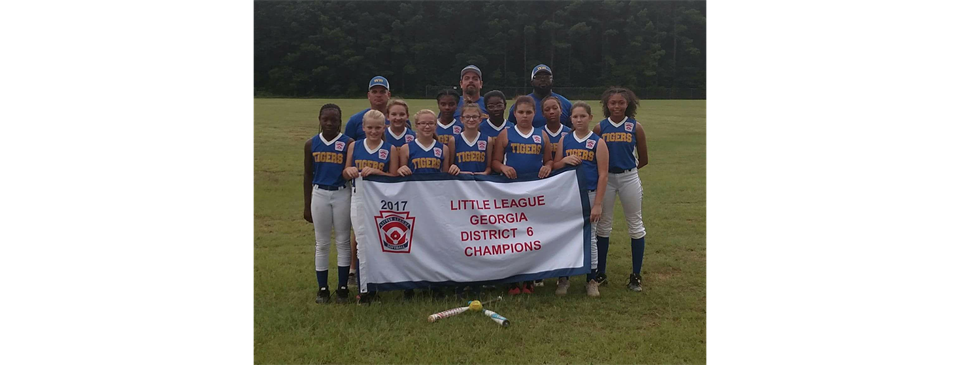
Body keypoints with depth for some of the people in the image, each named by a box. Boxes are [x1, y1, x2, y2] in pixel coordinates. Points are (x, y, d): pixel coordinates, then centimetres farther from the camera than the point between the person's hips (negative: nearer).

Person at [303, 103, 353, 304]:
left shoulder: (348, 143, -5)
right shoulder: (311, 144, 3)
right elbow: (308, 176, 8)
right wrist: (306, 205, 7)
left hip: (342, 194, -2)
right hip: (319, 195, 2)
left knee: (343, 242, 4)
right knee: (322, 244, 8)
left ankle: (342, 287, 13)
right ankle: (322, 289, 16)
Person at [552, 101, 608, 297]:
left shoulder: (598, 142, -4)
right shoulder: (565, 139, 5)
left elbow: (603, 174, -6)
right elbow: (554, 166, 10)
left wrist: (598, 203, -10)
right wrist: (565, 160, -13)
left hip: (589, 194, -2)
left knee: (589, 237, 6)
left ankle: (592, 280, 17)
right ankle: (563, 278, 18)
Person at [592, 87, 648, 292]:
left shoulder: (635, 127, -3)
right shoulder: (600, 128, -1)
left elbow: (643, 159, 4)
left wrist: (626, 168, 11)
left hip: (629, 179, -1)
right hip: (605, 179, 1)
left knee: (635, 225, 4)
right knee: (603, 226, 9)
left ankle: (636, 276, 14)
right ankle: (600, 273, 20)